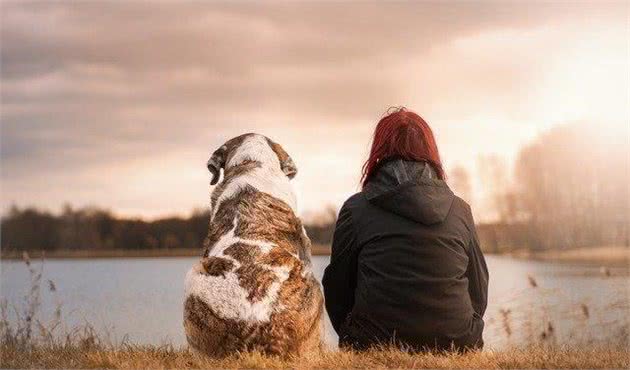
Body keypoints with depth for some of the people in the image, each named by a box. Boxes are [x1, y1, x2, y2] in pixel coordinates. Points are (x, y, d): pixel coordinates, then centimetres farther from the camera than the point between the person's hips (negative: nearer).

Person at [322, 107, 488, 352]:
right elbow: (479, 292, 14)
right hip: (456, 347, 3)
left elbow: (337, 289, 7)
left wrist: (355, 343, 23)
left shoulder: (356, 209, 0)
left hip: (376, 348, -3)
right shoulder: (461, 210, 8)